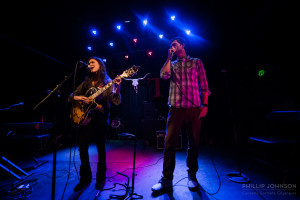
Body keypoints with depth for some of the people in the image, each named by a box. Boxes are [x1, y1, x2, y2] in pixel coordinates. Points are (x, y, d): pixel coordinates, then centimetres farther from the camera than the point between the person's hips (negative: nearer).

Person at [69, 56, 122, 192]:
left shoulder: (108, 82, 1)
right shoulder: (86, 82, 13)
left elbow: (116, 102, -11)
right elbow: (71, 96, 16)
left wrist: (117, 88, -28)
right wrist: (77, 97, -7)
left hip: (100, 118, -3)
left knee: (101, 149, 4)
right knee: (82, 148, 6)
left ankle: (101, 178, 26)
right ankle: (85, 178, 28)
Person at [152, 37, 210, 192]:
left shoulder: (196, 62, 15)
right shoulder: (171, 64, 21)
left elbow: (204, 86, 8)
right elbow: (164, 75, -2)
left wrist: (205, 105, -3)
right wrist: (169, 57, 6)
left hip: (194, 108, -1)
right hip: (176, 108, 1)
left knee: (193, 143, 5)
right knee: (169, 142, -4)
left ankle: (192, 176, 24)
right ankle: (166, 178, 9)